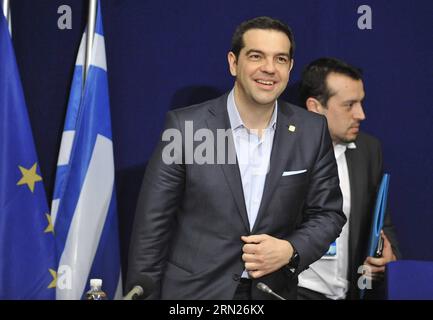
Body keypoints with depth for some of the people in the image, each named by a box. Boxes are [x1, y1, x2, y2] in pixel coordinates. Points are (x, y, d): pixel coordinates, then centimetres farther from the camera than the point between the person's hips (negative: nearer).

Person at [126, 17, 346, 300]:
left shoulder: (312, 131, -5)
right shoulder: (185, 125, -12)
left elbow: (328, 213, 2)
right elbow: (153, 224, -9)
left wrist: (291, 250, -16)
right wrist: (142, 295, -9)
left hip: (274, 292, 3)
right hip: (193, 290, -2)